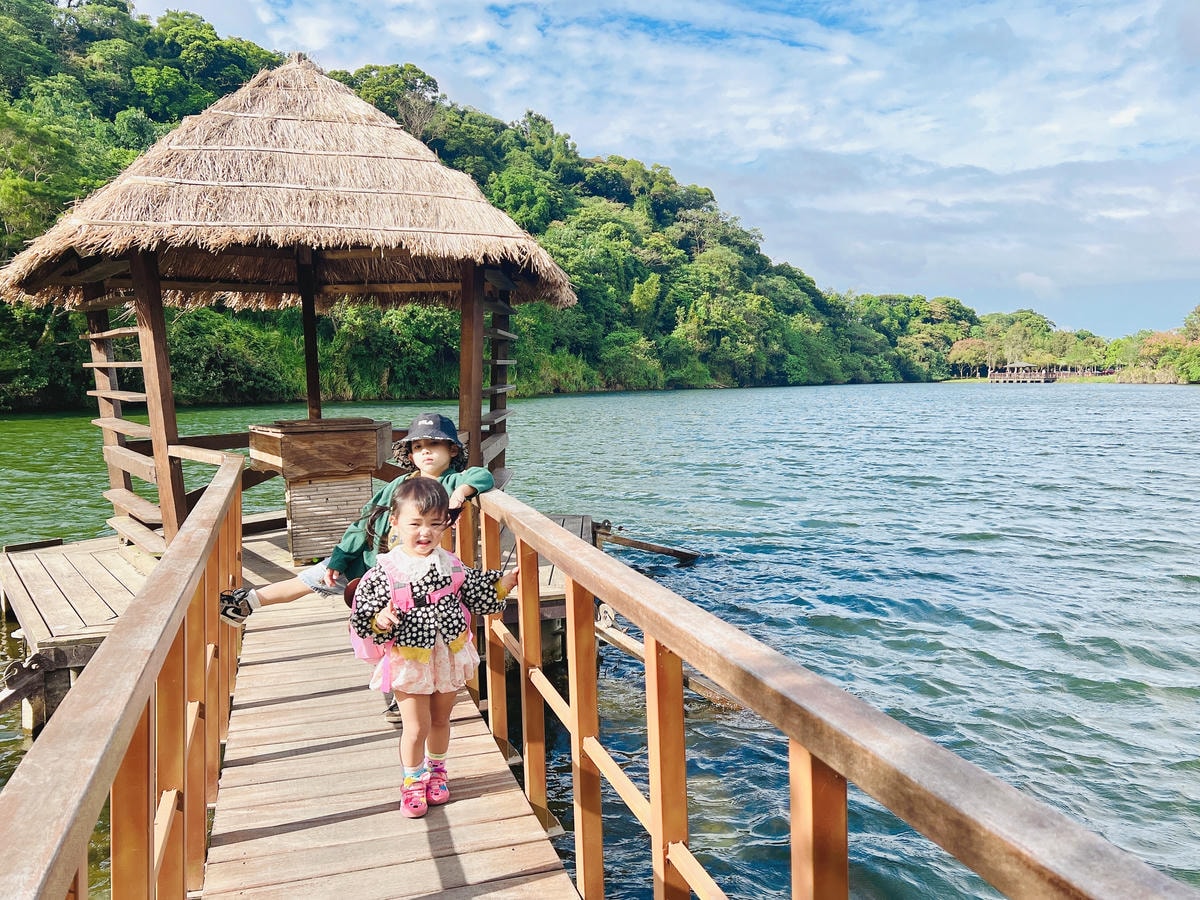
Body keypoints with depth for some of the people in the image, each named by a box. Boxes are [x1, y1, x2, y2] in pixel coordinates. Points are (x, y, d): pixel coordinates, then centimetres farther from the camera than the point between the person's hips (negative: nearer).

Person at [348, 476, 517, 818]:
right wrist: (380, 620, -33)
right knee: (417, 726, 4)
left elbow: (477, 596, 8)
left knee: (441, 720, 19)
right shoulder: (385, 571, -15)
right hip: (408, 662, -3)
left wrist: (502, 585, -4)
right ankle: (413, 781, 29)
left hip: (449, 657, 3)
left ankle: (435, 772, 43)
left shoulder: (451, 564, -4)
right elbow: (363, 618, -13)